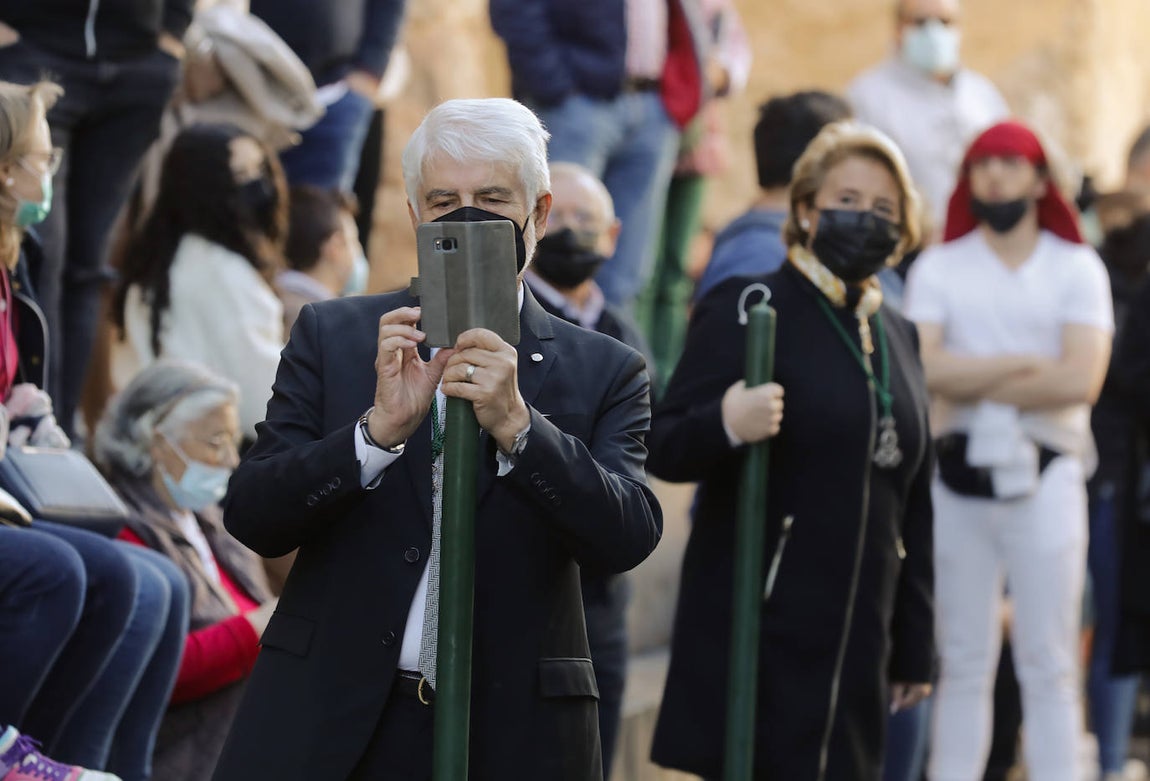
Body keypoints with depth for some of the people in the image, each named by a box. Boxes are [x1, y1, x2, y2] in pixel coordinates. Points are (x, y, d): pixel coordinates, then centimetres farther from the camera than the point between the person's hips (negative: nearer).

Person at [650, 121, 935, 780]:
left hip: (859, 641, 6)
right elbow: (663, 448, -8)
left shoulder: (897, 337, 17)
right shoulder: (749, 311, -2)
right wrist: (726, 426, -30)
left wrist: (915, 648, 18)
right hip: (759, 635, -6)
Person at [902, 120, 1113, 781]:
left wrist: (972, 382, -9)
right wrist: (1024, 364, -11)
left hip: (1045, 475, -1)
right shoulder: (938, 268, 7)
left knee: (1049, 666, 0)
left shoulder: (1078, 268, 3)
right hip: (959, 473, 1)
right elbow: (921, 368, -9)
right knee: (965, 664, 6)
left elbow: (1081, 380, -11)